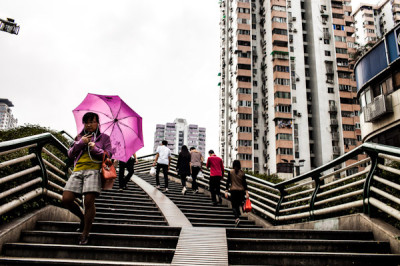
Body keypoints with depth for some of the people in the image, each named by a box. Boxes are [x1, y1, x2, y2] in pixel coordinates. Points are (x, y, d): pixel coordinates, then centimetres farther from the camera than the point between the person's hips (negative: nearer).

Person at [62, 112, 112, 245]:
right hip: (78, 171, 4)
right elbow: (70, 154, 16)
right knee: (66, 200, -11)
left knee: (89, 201, -16)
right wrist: (80, 143, 3)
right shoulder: (79, 137, 25)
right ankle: (83, 218, 18)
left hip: (93, 170, -4)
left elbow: (108, 155, 8)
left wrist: (95, 149, -7)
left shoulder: (104, 137, 17)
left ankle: (85, 234, -1)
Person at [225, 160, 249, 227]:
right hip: (241, 191, 2)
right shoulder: (242, 173, 2)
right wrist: (246, 192, -1)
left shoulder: (230, 172, -1)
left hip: (233, 190, -2)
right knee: (238, 205, 16)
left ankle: (237, 218, -22)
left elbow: (228, 182, -3)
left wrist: (226, 191, 0)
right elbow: (244, 183, -1)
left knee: (234, 206, -1)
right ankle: (238, 217, 19)